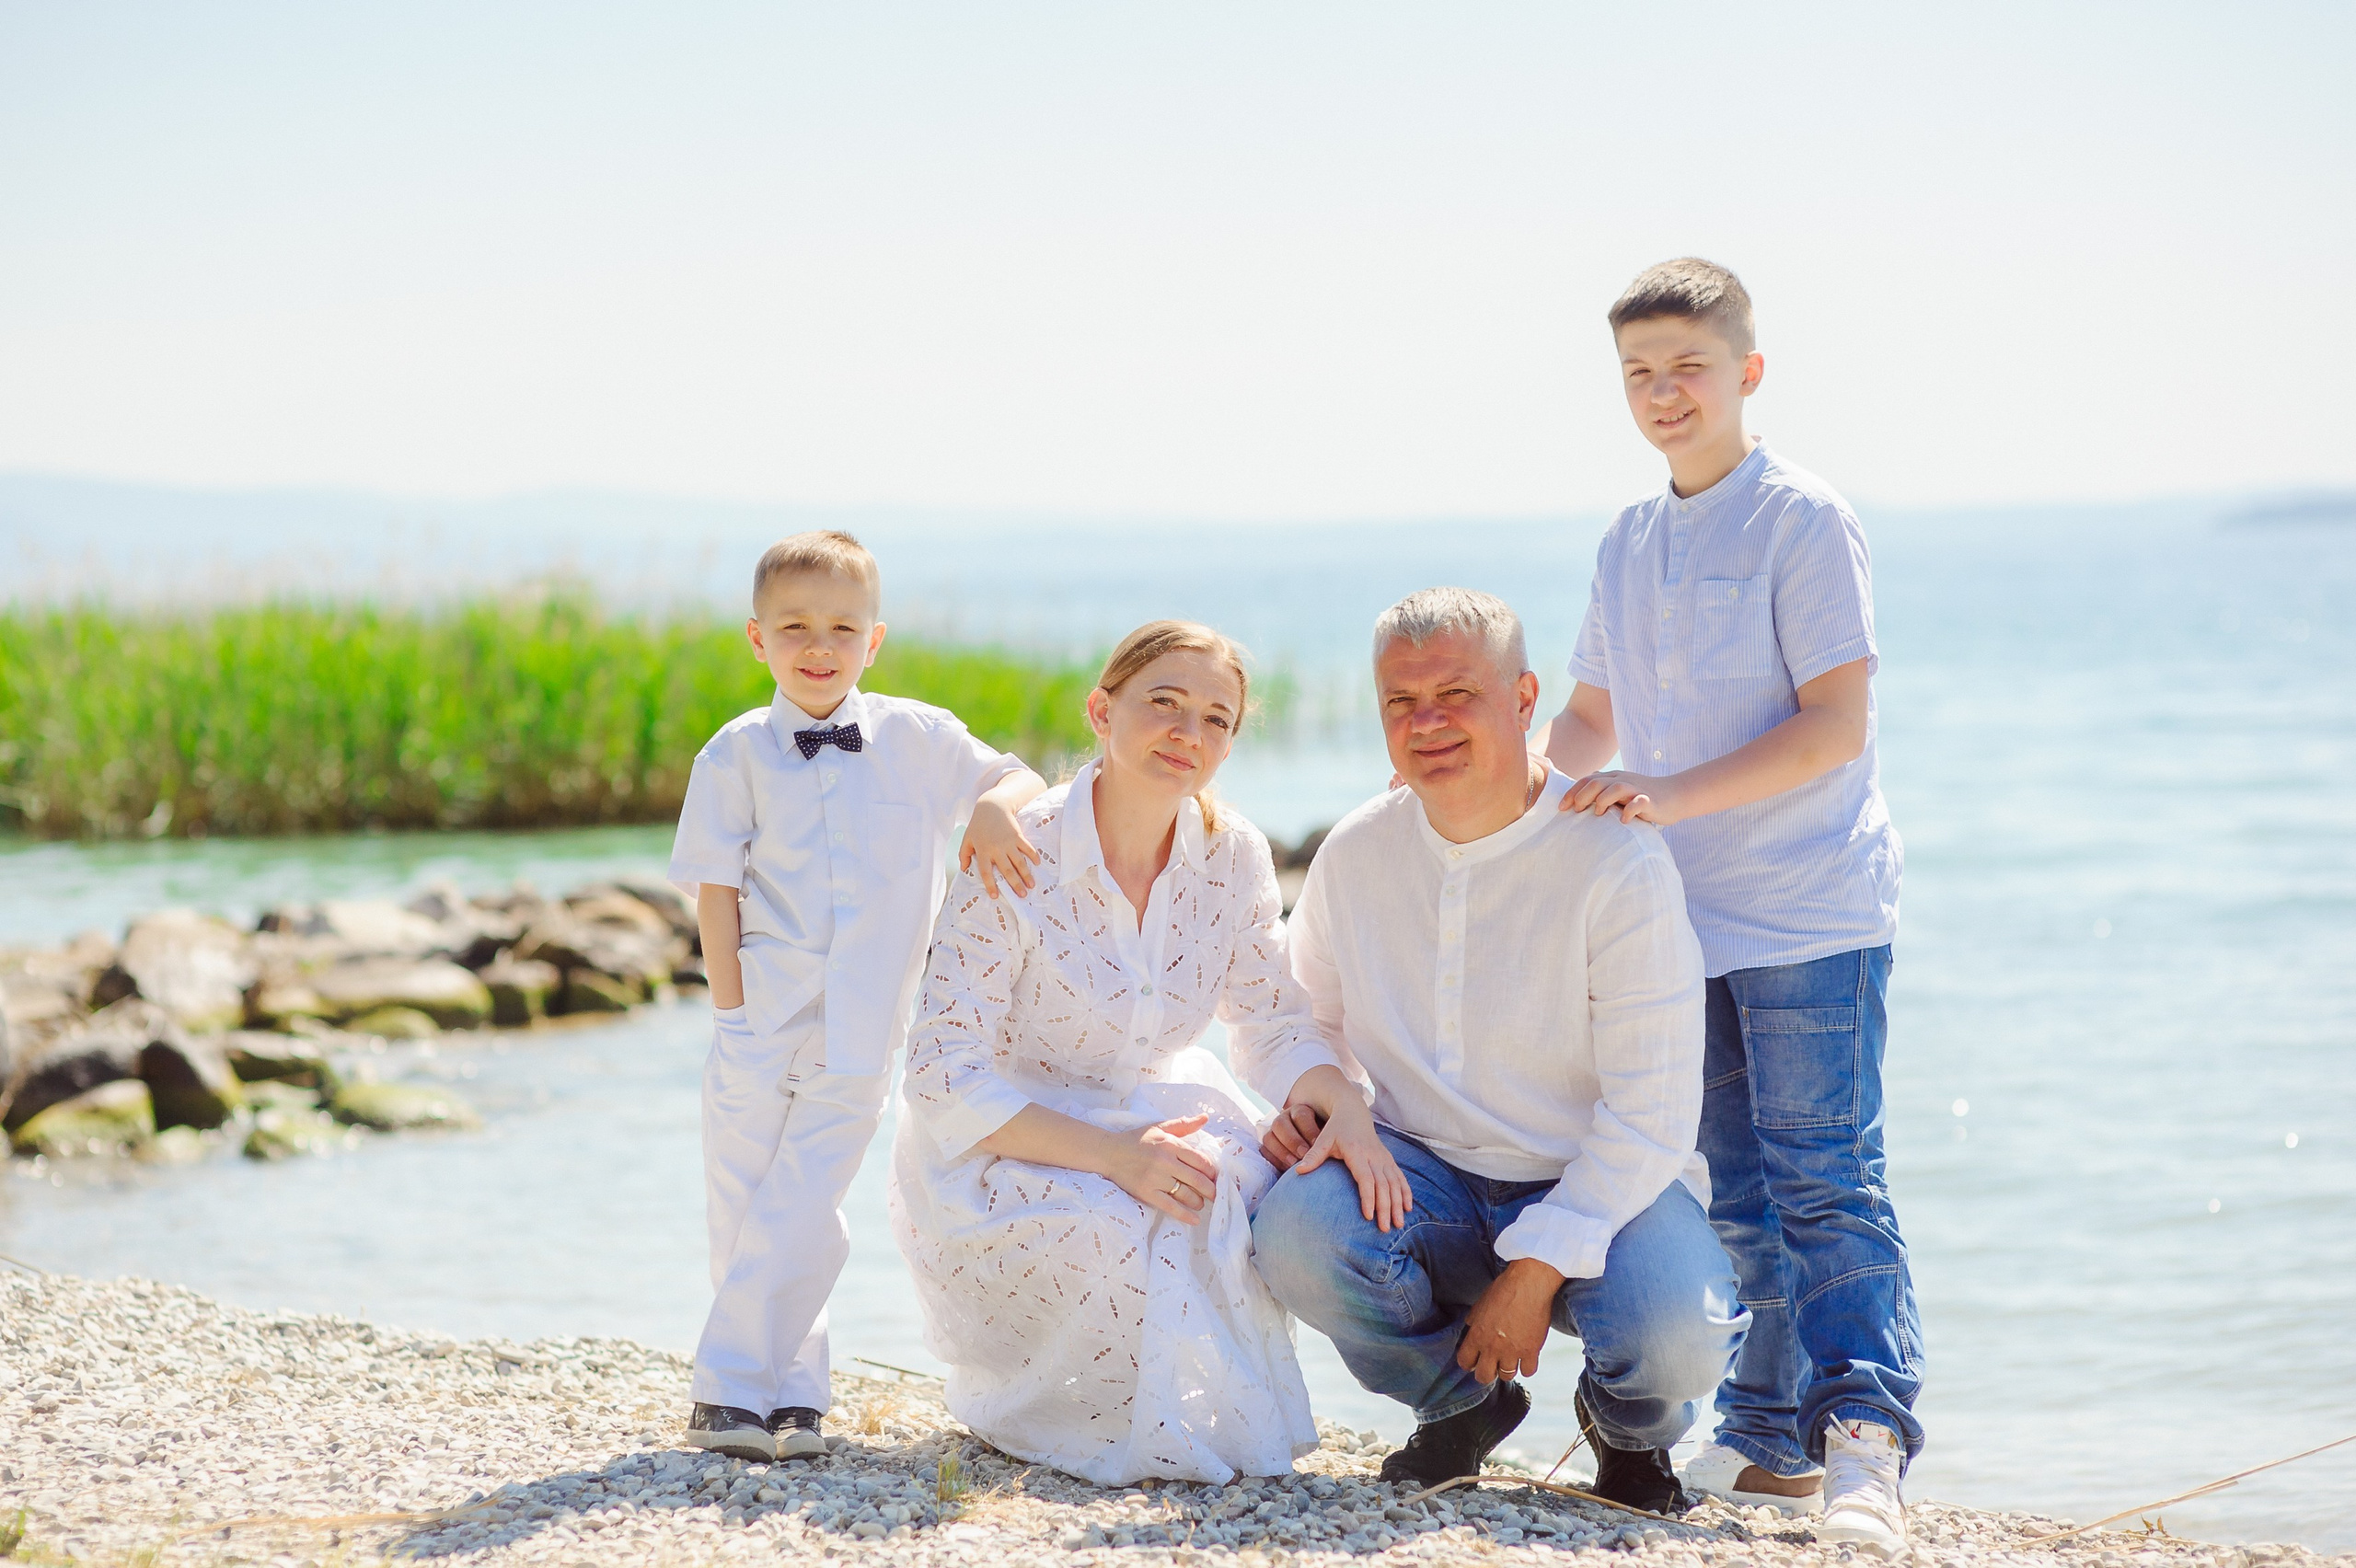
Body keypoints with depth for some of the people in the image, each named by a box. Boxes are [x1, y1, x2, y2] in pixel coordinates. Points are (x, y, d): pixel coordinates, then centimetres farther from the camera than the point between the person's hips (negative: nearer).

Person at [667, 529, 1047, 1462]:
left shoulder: (915, 739, 6)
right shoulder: (737, 756, 3)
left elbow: (1020, 781, 10)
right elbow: (716, 889, 0)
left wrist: (994, 810, -13)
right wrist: (731, 1010, -7)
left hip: (858, 1036, 0)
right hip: (760, 1022, 0)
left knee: (799, 1219, -6)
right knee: (740, 1210, 3)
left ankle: (733, 1387, 0)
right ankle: (793, 1391, 14)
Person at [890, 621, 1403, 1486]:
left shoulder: (1233, 856, -6)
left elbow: (1274, 1022, 4)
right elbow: (946, 1080, -22)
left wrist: (1345, 1105, -20)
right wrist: (1111, 1155, -34)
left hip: (1148, 1115, 5)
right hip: (995, 1151, -4)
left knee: (1247, 1197, -27)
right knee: (1112, 1233, -35)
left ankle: (1213, 1421, -1)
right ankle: (1013, 1400, -3)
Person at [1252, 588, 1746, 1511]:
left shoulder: (1617, 863, -15)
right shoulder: (1355, 856, 0)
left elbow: (1650, 1115, -16)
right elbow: (1309, 1015, 19)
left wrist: (1536, 1271, -23)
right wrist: (1297, 1103, -6)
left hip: (1600, 1192, -3)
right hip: (1427, 1182, 3)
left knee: (1671, 1338, -35)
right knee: (1296, 1230, -30)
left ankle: (1627, 1425, 8)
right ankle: (1460, 1402, 3)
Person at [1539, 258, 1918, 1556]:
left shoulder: (1802, 521, -9)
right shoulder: (1627, 542, 13)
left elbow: (1837, 725, -15)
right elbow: (1592, 722, 22)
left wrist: (1675, 795, -23)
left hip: (1810, 912, -7)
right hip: (1688, 915, 7)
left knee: (1825, 1177, -12)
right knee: (1741, 1192, 11)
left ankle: (1865, 1434, -15)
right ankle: (1770, 1438, 17)